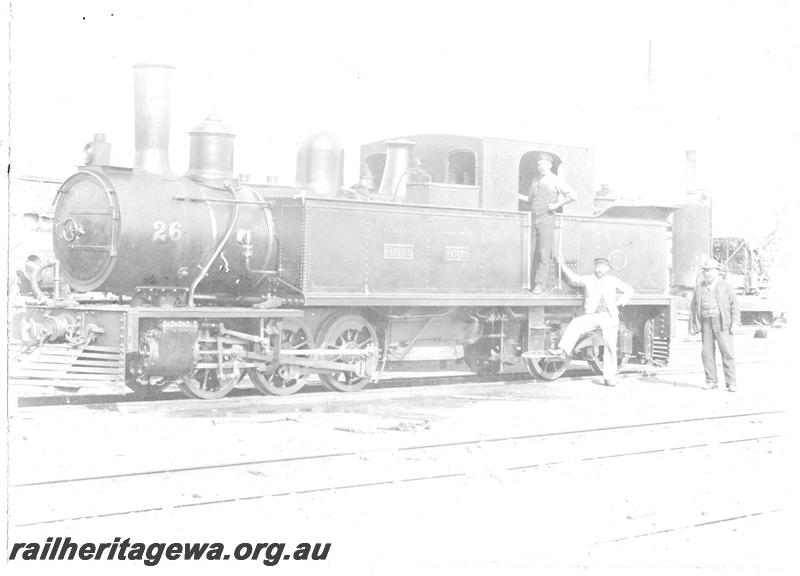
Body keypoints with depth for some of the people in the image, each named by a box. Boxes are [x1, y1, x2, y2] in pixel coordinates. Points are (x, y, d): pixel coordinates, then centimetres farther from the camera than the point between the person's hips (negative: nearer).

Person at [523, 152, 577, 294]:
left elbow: (573, 195, -9)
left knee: (544, 253, -9)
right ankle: (535, 281, 7)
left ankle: (540, 284, -9)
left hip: (546, 219, -5)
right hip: (533, 218, 5)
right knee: (534, 253, 2)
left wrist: (557, 205, -10)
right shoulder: (535, 180, 16)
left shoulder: (555, 180, -1)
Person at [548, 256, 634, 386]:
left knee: (610, 346, -6)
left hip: (609, 317, 0)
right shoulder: (588, 280, 14)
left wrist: (619, 302, 4)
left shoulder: (613, 281, 13)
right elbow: (572, 279, 15)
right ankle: (564, 350, -38)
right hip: (593, 316, 0)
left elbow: (629, 291, 19)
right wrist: (563, 266, 3)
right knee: (576, 323, -29)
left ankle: (609, 378, 1)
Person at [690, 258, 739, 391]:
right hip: (706, 324, 3)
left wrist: (735, 322, -12)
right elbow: (694, 307, 10)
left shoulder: (725, 285, -1)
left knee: (727, 352, -8)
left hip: (722, 323, -3)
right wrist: (692, 326, 4)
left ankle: (731, 383, -6)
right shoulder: (699, 287, 7)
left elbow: (734, 303, -3)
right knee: (707, 353, 1)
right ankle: (711, 382, 9)